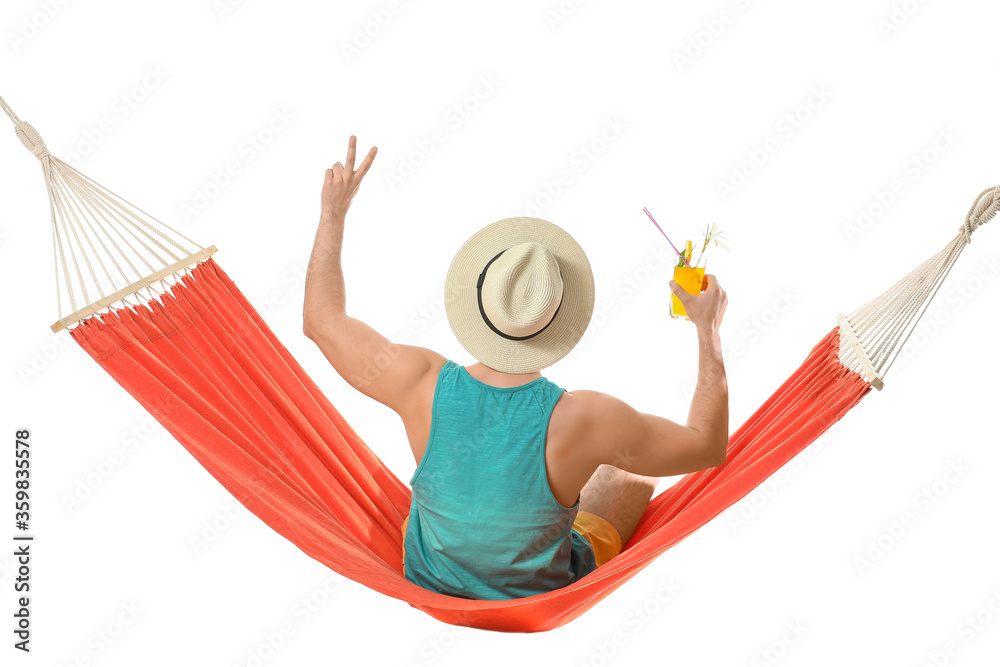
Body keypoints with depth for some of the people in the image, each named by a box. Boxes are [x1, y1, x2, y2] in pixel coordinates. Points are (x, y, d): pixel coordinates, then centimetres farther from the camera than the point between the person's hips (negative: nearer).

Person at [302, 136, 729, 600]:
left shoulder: (423, 384, -30)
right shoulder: (582, 421, -36)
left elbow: (321, 320, -12)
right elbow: (709, 445, -19)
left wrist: (334, 212, -4)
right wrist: (708, 329, -11)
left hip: (429, 584, 3)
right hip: (547, 604, -2)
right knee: (633, 474, 21)